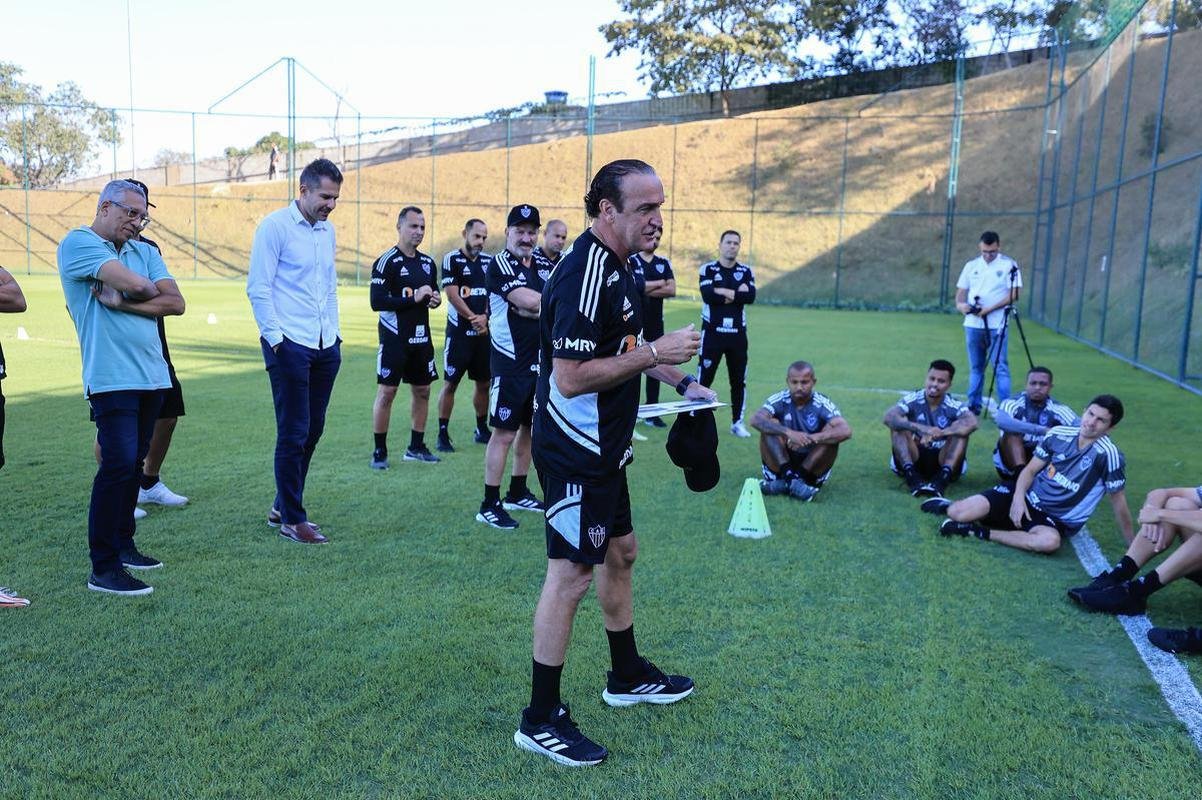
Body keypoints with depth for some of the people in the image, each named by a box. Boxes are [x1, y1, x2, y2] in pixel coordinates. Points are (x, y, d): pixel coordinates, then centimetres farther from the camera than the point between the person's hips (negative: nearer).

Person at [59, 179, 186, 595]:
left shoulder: (145, 251, 16)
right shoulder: (77, 243, -3)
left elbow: (176, 302, 2)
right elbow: (135, 284, -17)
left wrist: (121, 302, -8)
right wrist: (140, 293, 5)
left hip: (152, 375, 7)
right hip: (112, 377, -7)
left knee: (133, 463, 14)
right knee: (119, 463, -12)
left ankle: (123, 544, 26)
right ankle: (103, 568, -7)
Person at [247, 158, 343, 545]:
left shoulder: (327, 230, 15)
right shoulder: (275, 226, -6)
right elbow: (258, 289, -9)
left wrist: (335, 332, 16)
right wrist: (275, 338, -13)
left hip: (325, 346, 7)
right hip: (290, 346, -7)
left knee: (313, 430, 12)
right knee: (293, 433, -2)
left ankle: (283, 506, 27)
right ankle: (291, 519, 10)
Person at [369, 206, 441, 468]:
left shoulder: (428, 262, 12)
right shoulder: (387, 262, -11)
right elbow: (377, 302, -19)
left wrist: (435, 299, 2)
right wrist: (413, 299, -21)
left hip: (421, 338, 7)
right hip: (394, 338, -7)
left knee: (422, 390, 12)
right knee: (386, 392, -3)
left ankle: (416, 446, 25)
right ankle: (379, 451, 7)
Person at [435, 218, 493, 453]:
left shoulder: (489, 261, 10)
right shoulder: (452, 260, -5)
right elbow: (453, 295, -11)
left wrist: (485, 317, -8)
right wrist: (474, 318, -11)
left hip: (483, 331, 5)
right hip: (458, 331, -5)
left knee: (484, 383, 11)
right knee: (450, 383, -2)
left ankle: (482, 429, 24)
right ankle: (443, 434, 4)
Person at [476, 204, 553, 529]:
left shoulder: (544, 264, 11)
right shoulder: (500, 264, -10)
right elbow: (529, 301, -21)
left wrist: (537, 306, -15)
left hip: (541, 360, 7)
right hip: (510, 361, -7)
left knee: (530, 427, 15)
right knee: (504, 432, -5)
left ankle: (517, 493, 29)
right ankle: (489, 505, 2)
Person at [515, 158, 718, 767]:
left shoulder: (616, 266, 10)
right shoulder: (583, 275, -23)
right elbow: (570, 376, -28)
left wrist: (681, 381, 17)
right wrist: (654, 353, -24)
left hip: (603, 448, 11)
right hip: (574, 451, -10)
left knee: (619, 551, 20)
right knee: (572, 573, -4)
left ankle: (628, 676, 39)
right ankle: (541, 721, 10)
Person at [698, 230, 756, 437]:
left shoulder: (745, 271, 7)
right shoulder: (708, 269, -1)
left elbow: (750, 296, -11)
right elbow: (708, 296, -18)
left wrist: (724, 292, -14)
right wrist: (737, 293, -12)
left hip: (737, 334, 3)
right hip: (712, 332, -3)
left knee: (739, 380, 9)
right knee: (704, 378, -2)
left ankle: (737, 422, 20)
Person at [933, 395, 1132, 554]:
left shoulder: (1108, 454, -15)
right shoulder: (1059, 434, -3)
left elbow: (1118, 501, -7)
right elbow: (1030, 470, 4)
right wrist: (1018, 497, -14)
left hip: (1055, 520, -2)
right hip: (1027, 496, 3)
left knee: (1050, 541, -41)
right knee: (959, 514, -17)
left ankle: (980, 533, -28)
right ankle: (949, 506, 19)